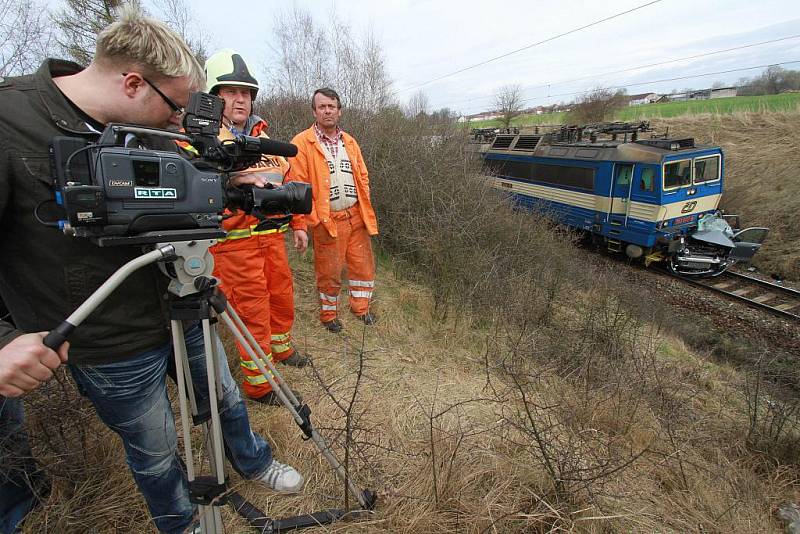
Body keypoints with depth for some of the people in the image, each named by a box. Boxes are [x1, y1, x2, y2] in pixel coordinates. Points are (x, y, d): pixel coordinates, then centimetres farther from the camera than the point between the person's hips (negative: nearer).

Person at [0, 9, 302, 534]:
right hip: (115, 353, -5)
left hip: (184, 317, 6)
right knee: (156, 453, 16)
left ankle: (252, 461, 54)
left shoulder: (150, 134, -2)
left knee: (227, 398, 24)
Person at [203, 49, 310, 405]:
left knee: (282, 295, 19)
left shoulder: (262, 134, 18)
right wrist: (235, 178, -36)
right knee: (252, 309, 0)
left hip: (273, 234, 7)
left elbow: (286, 181, 21)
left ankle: (281, 347, 44)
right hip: (235, 239, -7)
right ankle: (257, 383, 17)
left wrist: (298, 225, 19)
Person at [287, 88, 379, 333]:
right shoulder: (302, 143, -5)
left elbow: (363, 177, 16)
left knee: (363, 265, 10)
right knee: (329, 271, 6)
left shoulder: (349, 141, 12)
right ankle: (328, 315, 27)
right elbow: (298, 185, -9)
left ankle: (361, 307, 31)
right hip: (326, 220, -5)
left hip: (355, 216, 5)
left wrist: (365, 210, 10)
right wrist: (312, 218, -13)